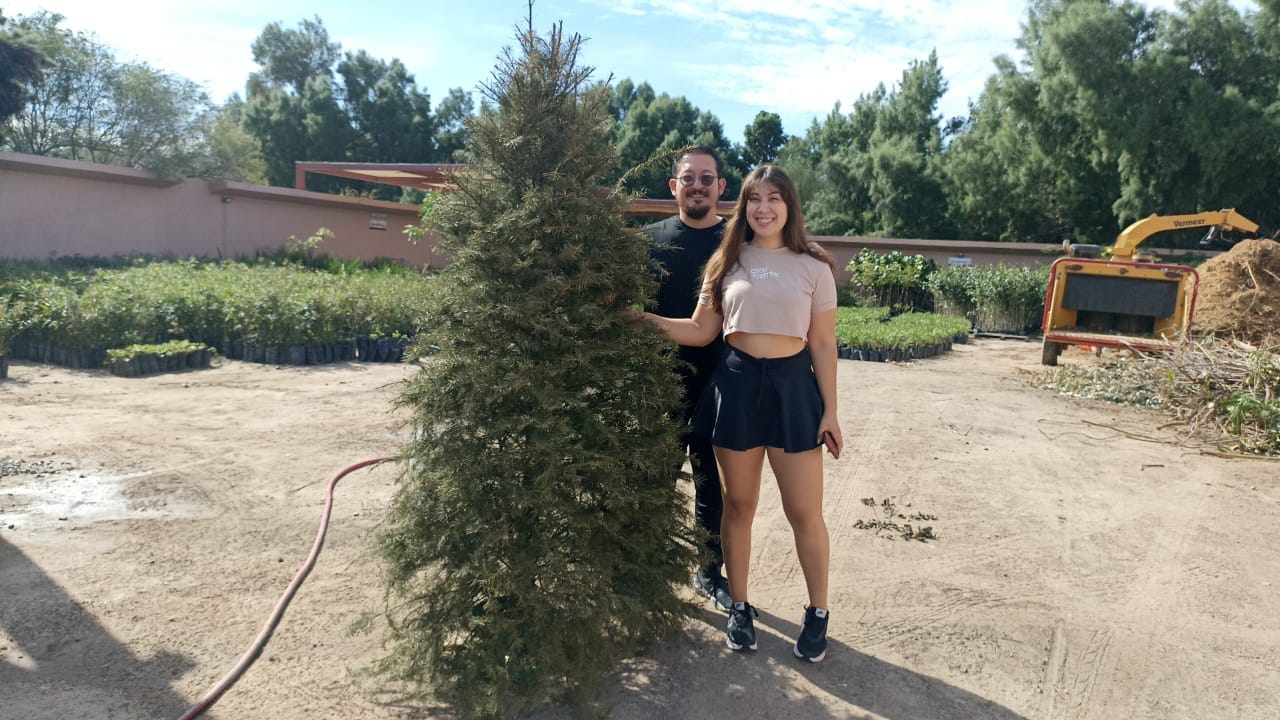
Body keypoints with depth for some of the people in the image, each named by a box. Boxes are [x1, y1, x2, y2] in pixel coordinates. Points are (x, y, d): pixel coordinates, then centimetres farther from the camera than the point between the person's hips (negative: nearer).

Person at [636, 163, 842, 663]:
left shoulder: (812, 267, 1)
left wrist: (829, 411, 0)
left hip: (792, 387, -1)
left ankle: (818, 613, 24)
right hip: (736, 384, 2)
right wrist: (647, 319, -8)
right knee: (738, 505, 11)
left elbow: (823, 345, 2)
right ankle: (740, 607, 28)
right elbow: (701, 332, 4)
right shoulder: (727, 264, 6)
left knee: (804, 511, 4)